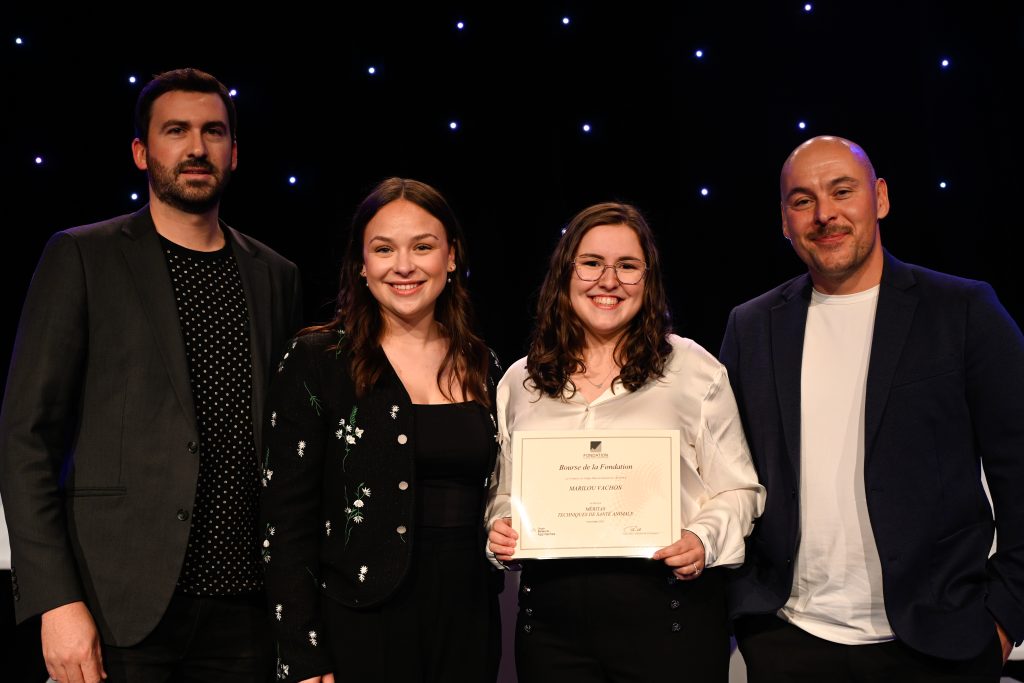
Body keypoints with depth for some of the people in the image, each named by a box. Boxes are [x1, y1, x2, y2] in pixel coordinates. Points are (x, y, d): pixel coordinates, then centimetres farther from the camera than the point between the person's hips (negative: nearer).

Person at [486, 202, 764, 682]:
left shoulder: (692, 367, 2)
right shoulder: (520, 382, 11)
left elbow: (736, 490, 3)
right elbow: (505, 493, 19)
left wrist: (704, 539, -15)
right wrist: (501, 529, -2)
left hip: (666, 610, -2)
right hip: (550, 617, 3)